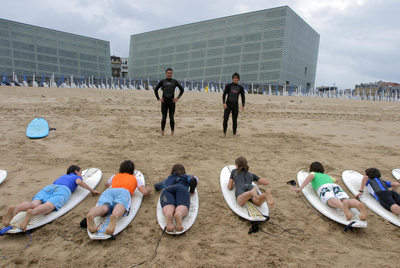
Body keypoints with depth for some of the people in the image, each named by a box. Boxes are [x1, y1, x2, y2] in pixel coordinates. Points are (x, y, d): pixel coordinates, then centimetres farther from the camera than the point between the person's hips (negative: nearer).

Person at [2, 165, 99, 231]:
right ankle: (32, 212, -63)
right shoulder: (76, 176, 29)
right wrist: (91, 190, 13)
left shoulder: (62, 176, 45)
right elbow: (79, 182, 6)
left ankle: (15, 208, -54)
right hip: (63, 189, -5)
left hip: (48, 187, 5)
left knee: (34, 203, -24)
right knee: (49, 206, -32)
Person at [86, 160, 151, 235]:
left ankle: (90, 215, -64)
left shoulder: (114, 176, 42)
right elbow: (145, 192, 19)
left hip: (109, 191, 2)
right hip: (124, 191, -2)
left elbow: (106, 184, 65)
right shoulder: (136, 179, 33)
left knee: (103, 206, -28)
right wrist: (148, 189, 42)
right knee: (120, 206, -33)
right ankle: (114, 217, -70)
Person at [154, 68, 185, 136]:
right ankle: (162, 132, 15)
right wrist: (158, 98, 5)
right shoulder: (162, 81, 6)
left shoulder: (175, 81, 6)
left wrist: (178, 97, 1)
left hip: (172, 102, 0)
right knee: (164, 117, 4)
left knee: (171, 118, 0)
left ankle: (172, 133, 8)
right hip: (164, 102, 0)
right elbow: (155, 89, 13)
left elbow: (182, 89, 10)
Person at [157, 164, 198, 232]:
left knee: (168, 208, -28)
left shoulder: (168, 179, 44)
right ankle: (179, 214, -64)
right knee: (182, 208, -27)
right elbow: (194, 179, 13)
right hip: (181, 188, -2)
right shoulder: (186, 177, 36)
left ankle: (168, 214, -64)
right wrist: (191, 191, 26)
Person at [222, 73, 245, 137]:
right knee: (225, 119, -9)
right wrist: (224, 103, -18)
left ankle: (234, 134, 13)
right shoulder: (228, 86, -2)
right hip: (228, 104, -1)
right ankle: (224, 132, 9)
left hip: (235, 105, 1)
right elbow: (224, 94, -5)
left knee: (234, 120, 3)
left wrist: (243, 106, -1)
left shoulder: (240, 88, 4)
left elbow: (243, 97, 8)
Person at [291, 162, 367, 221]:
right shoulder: (327, 175, 44)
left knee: (331, 200, -36)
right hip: (336, 186, 4)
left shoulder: (313, 173, 31)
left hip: (324, 188, -4)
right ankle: (359, 205, -60)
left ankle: (343, 206, -70)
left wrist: (300, 188, 2)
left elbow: (311, 176, 5)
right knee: (346, 201, -26)